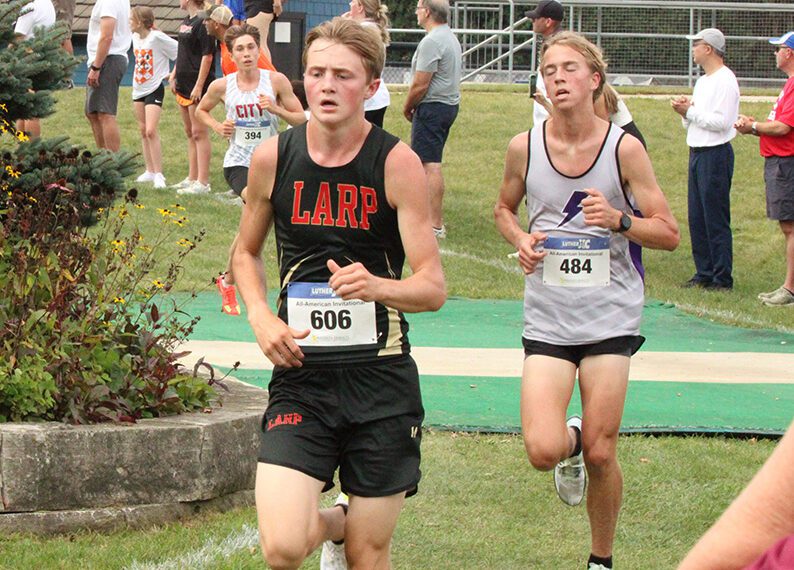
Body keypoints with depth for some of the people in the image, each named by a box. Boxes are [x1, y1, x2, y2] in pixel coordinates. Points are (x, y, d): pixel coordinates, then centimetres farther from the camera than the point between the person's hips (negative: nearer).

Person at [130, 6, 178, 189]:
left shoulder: (157, 37, -17)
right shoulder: (136, 37, 6)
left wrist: (173, 74, -12)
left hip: (154, 89, -8)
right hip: (138, 89, 8)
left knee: (151, 131, -16)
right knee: (143, 131, 11)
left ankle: (158, 175, -12)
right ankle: (150, 171, 21)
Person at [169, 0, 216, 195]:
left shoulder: (202, 22, -15)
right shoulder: (186, 22, 14)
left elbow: (207, 56, -18)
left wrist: (199, 86, -20)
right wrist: (174, 76, 18)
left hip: (197, 85, -10)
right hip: (184, 84, 10)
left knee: (199, 133, -8)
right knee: (190, 133, 15)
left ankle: (203, 183, -8)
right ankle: (192, 178, 22)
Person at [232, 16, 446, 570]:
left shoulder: (397, 162, -8)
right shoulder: (273, 158, 0)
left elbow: (433, 287, -10)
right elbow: (247, 253, 18)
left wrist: (376, 287, -31)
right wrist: (261, 317, -1)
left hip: (381, 378, -1)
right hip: (301, 374, 1)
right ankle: (336, 524, 20)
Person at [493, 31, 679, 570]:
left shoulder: (624, 148, -7)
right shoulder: (524, 147, -1)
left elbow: (669, 233, -3)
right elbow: (505, 209, 19)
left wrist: (618, 220, -21)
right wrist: (521, 239, -3)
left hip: (611, 317, -1)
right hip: (547, 318, 1)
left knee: (601, 455, 0)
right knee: (543, 451, -13)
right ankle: (571, 442, 24)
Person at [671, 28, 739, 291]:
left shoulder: (725, 80, -11)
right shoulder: (703, 81, 18)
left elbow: (721, 122, -20)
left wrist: (690, 111, -13)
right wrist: (685, 112, 2)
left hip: (716, 154, -10)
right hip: (697, 152, 10)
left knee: (716, 219, -7)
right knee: (696, 217, 10)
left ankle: (722, 279, -4)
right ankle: (704, 274, 17)